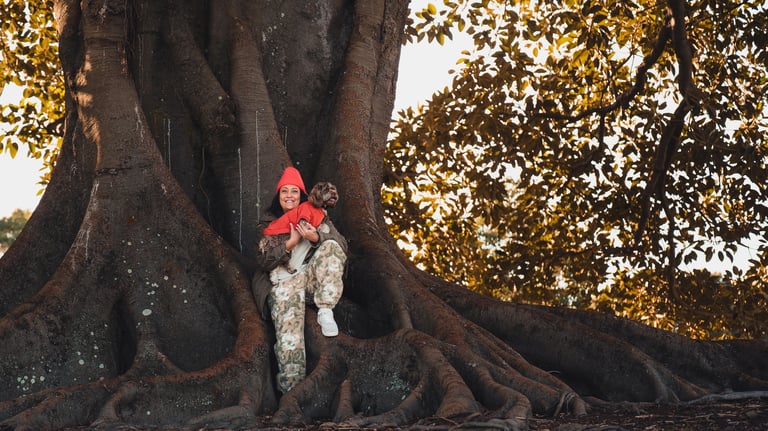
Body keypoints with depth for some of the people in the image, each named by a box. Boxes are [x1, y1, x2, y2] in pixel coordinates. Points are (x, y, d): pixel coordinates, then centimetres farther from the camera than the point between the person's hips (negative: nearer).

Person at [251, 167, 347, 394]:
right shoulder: (267, 224, 16)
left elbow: (341, 246, 5)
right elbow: (263, 261, 5)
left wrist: (316, 237, -14)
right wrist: (290, 244, -7)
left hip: (313, 277, 2)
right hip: (283, 281, -2)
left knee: (331, 246, -26)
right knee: (289, 323, -34)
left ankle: (325, 311, -32)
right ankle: (291, 383, -52)